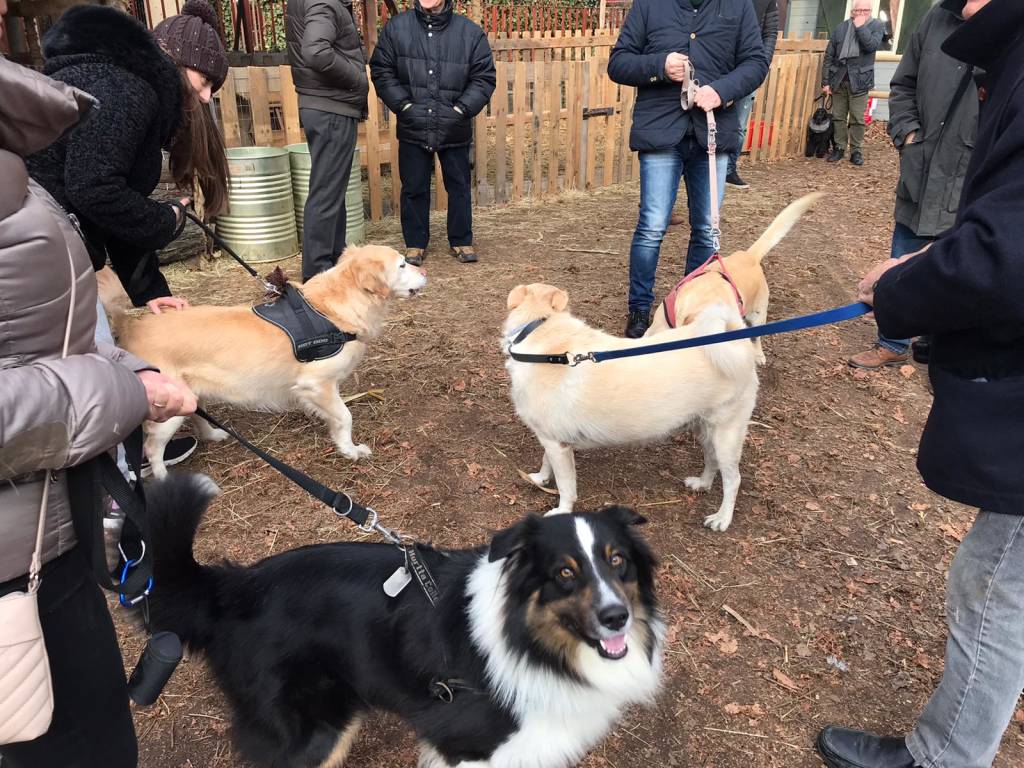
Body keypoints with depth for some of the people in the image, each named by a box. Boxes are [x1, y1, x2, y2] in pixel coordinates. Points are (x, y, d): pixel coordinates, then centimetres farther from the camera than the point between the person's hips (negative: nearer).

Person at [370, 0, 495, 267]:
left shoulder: (471, 32, -2)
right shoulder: (396, 28, -1)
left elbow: (484, 77, 1)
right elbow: (381, 71, 2)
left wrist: (461, 109, -9)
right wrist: (404, 105, -8)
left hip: (455, 130, 0)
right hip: (413, 128, 0)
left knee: (459, 186, 10)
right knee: (414, 188, 8)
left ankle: (461, 241, 25)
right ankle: (415, 243, 21)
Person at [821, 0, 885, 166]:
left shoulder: (877, 26, 4)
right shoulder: (840, 28, 7)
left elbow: (872, 45, -15)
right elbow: (829, 56, 6)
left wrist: (861, 26, -11)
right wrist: (825, 82, 0)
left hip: (859, 80, -2)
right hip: (838, 79, 2)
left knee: (857, 119, -2)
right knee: (838, 117, 7)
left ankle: (856, 151, 7)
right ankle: (839, 148, 17)